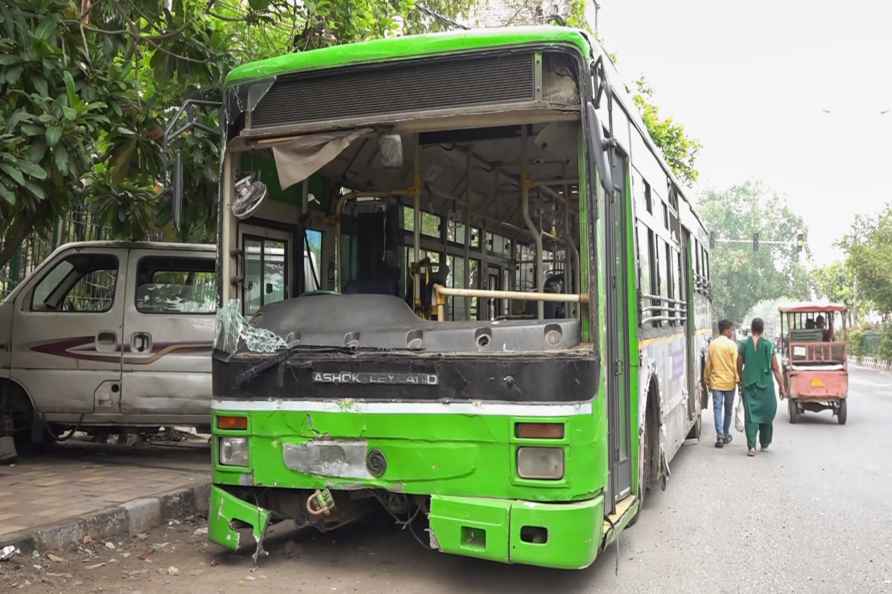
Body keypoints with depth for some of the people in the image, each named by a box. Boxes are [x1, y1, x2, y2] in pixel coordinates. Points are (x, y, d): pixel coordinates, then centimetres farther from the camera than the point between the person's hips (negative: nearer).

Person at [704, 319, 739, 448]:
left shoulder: (712, 345, 4)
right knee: (728, 409, 13)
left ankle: (720, 435, -12)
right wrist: (738, 379, -2)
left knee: (717, 409, -1)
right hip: (729, 382, -2)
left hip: (716, 382, 2)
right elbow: (736, 364, -9)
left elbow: (708, 365, 8)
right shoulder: (731, 345, -7)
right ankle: (726, 435, 22)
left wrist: (707, 380, 16)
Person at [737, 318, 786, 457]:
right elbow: (776, 368, -3)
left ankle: (751, 446, -11)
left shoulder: (744, 345, -1)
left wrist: (741, 382, 22)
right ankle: (764, 443, 27)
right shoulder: (768, 345, -4)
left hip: (748, 385, 0)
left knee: (750, 415, 0)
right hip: (765, 384, 0)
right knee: (766, 414, 16)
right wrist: (781, 386, 3)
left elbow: (739, 367, 6)